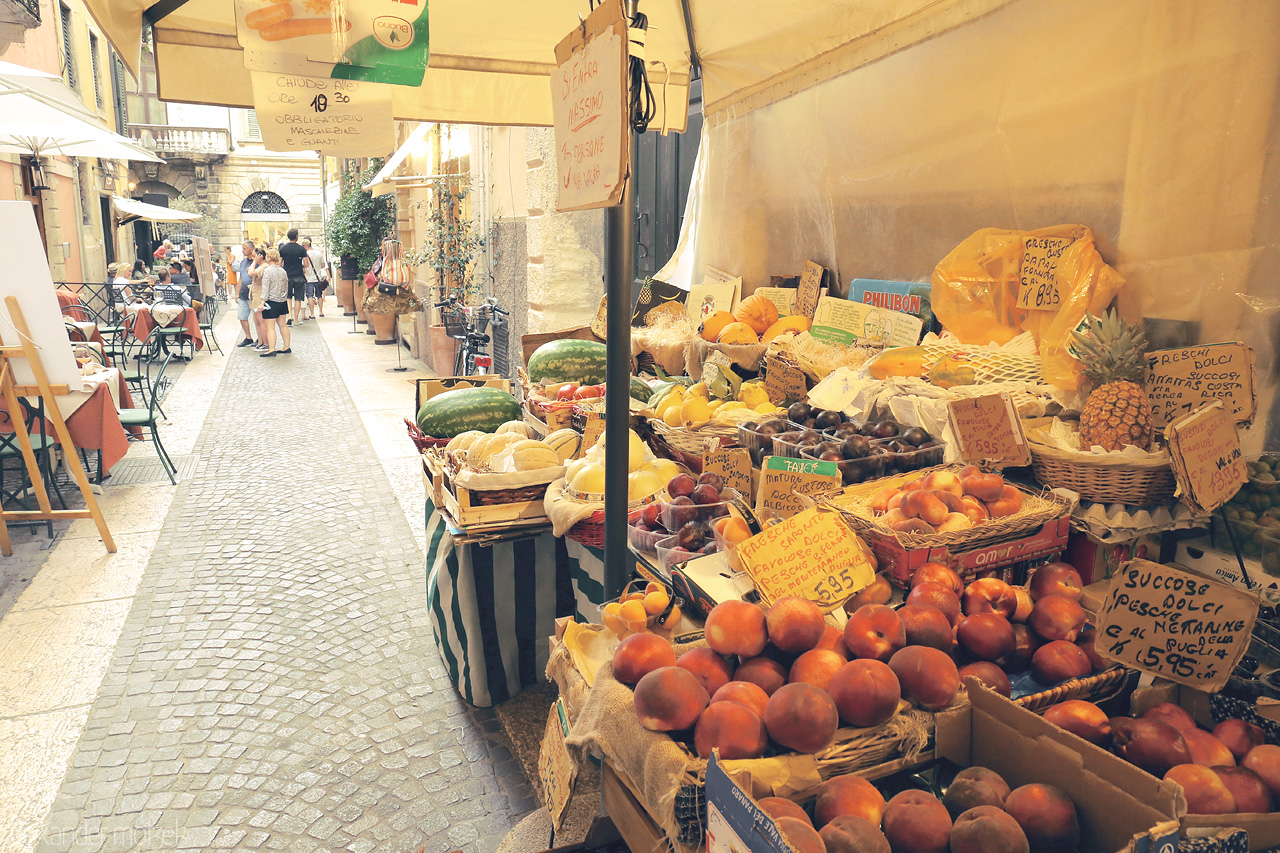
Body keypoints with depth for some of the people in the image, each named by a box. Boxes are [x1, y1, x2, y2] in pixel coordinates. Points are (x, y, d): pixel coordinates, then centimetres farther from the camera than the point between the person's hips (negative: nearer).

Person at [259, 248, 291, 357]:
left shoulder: (267, 271, -13)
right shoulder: (283, 271, 7)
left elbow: (265, 289, -15)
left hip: (272, 302, -7)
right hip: (283, 302, 7)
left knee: (270, 327, -5)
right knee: (283, 325, 13)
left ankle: (271, 350, -7)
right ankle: (287, 347, 18)